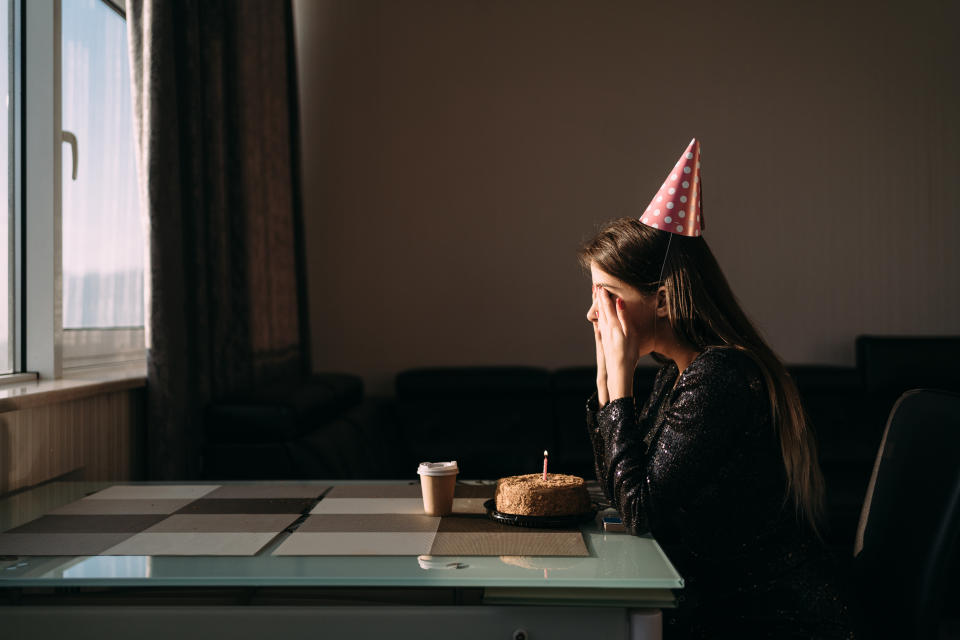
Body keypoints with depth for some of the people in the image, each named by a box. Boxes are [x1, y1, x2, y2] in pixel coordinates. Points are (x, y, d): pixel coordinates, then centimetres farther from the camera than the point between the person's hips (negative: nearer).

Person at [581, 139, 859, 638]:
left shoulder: (720, 378, -23)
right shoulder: (678, 371, 5)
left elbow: (638, 509, -20)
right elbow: (618, 488, 8)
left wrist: (621, 375, -17)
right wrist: (607, 373, 1)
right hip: (727, 598, 8)